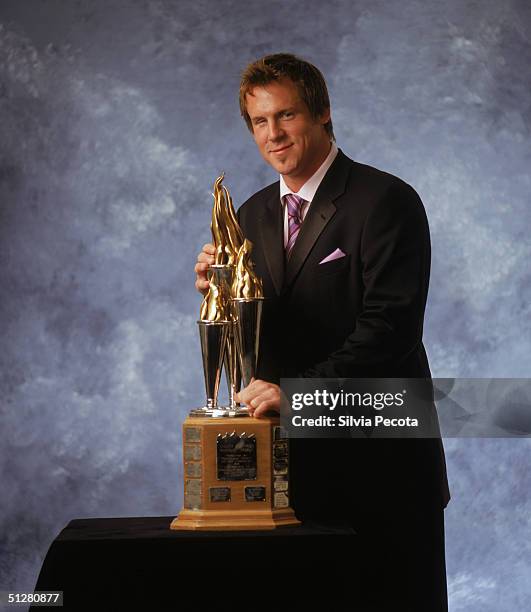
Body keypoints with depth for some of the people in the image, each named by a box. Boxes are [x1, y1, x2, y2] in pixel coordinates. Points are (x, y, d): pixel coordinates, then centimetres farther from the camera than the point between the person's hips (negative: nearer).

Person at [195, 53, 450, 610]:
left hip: (379, 459, -5)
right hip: (293, 459, 5)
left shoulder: (386, 202, -10)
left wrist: (296, 389, -26)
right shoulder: (253, 215, 12)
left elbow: (390, 329, -19)